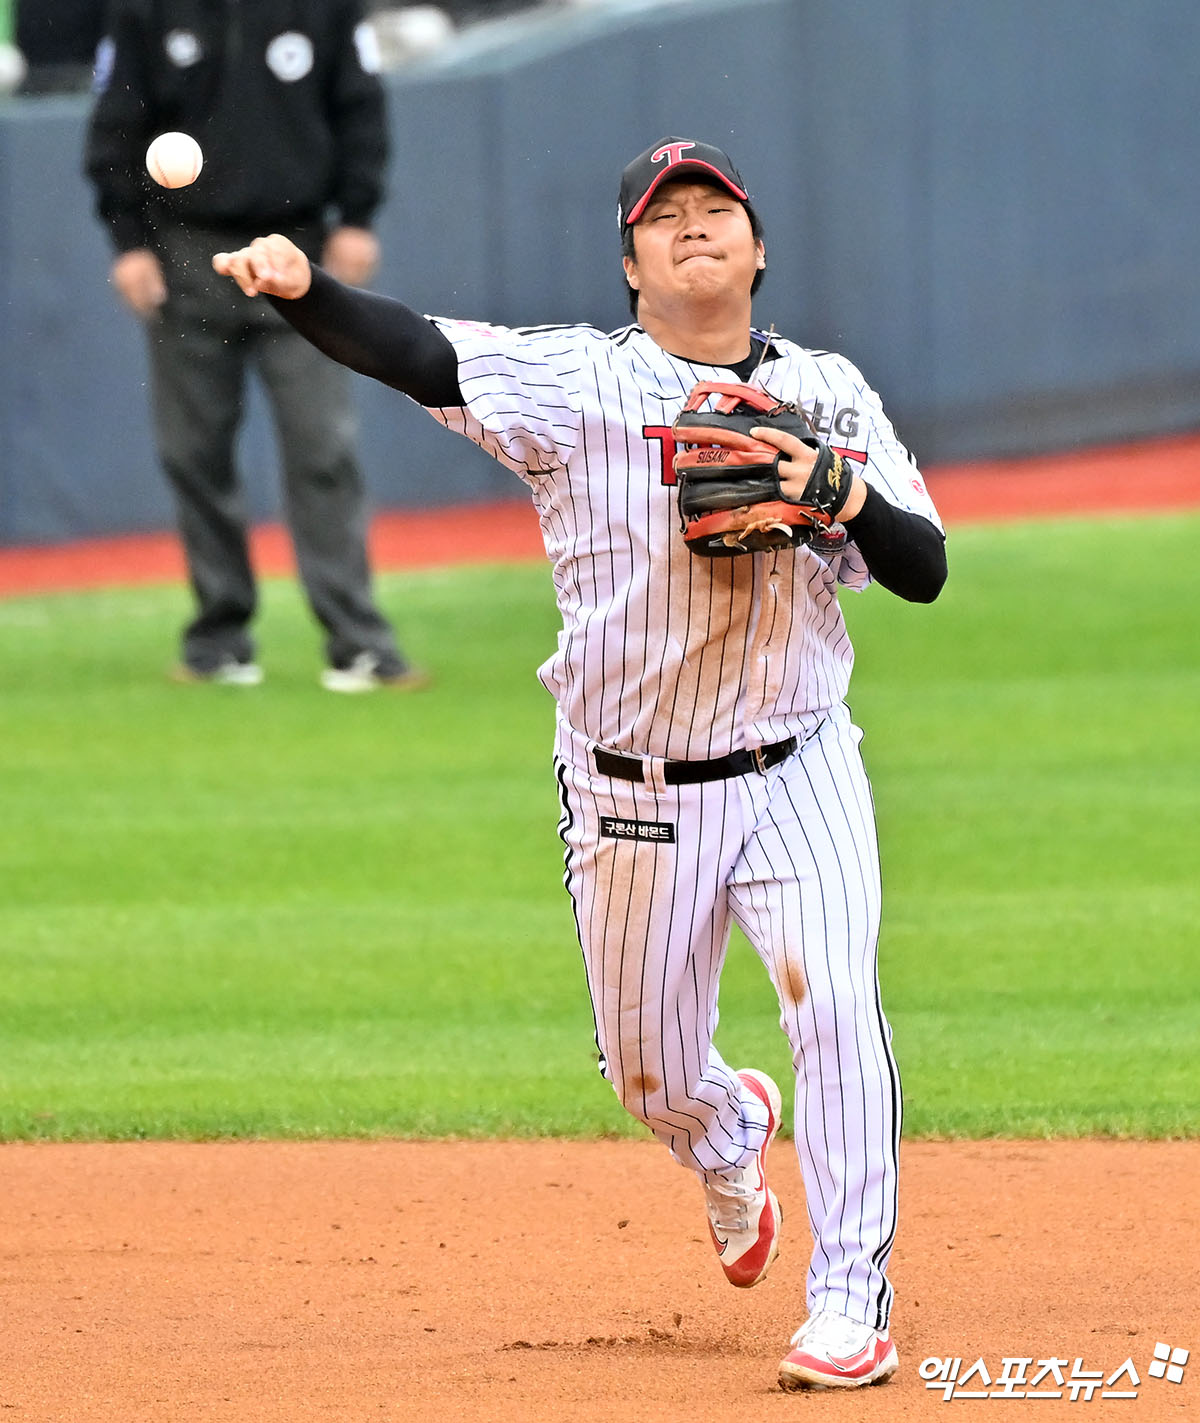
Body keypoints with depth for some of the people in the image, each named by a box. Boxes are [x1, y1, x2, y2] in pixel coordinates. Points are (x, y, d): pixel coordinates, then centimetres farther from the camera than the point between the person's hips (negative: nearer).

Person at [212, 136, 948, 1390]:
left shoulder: (826, 392, 2)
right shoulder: (579, 381, -7)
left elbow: (924, 573, 1)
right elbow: (419, 355, -23)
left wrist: (846, 498, -21)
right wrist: (300, 290, -42)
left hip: (797, 772, 0)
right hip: (633, 801, 0)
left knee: (835, 1005, -20)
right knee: (653, 1078, 12)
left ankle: (850, 1306, -9)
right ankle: (729, 1139, 50)